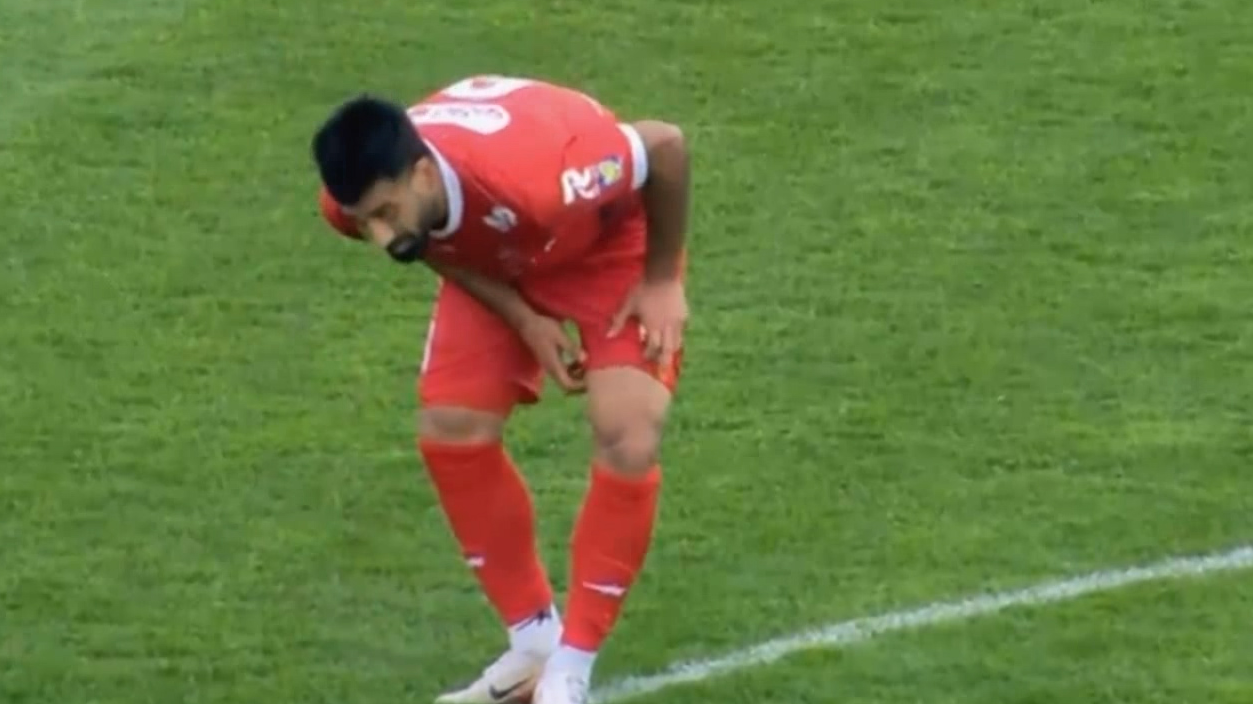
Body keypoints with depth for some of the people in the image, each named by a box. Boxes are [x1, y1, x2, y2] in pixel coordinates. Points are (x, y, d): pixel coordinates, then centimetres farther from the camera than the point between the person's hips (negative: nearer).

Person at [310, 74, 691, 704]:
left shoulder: (532, 174, -48)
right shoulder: (357, 201, -30)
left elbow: (665, 144, -31)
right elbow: (433, 244, -5)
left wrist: (662, 281, -20)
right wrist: (526, 321, -16)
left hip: (610, 238, -5)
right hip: (496, 261, 5)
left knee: (627, 437, -19)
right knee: (450, 431, -7)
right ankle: (535, 643, 12)